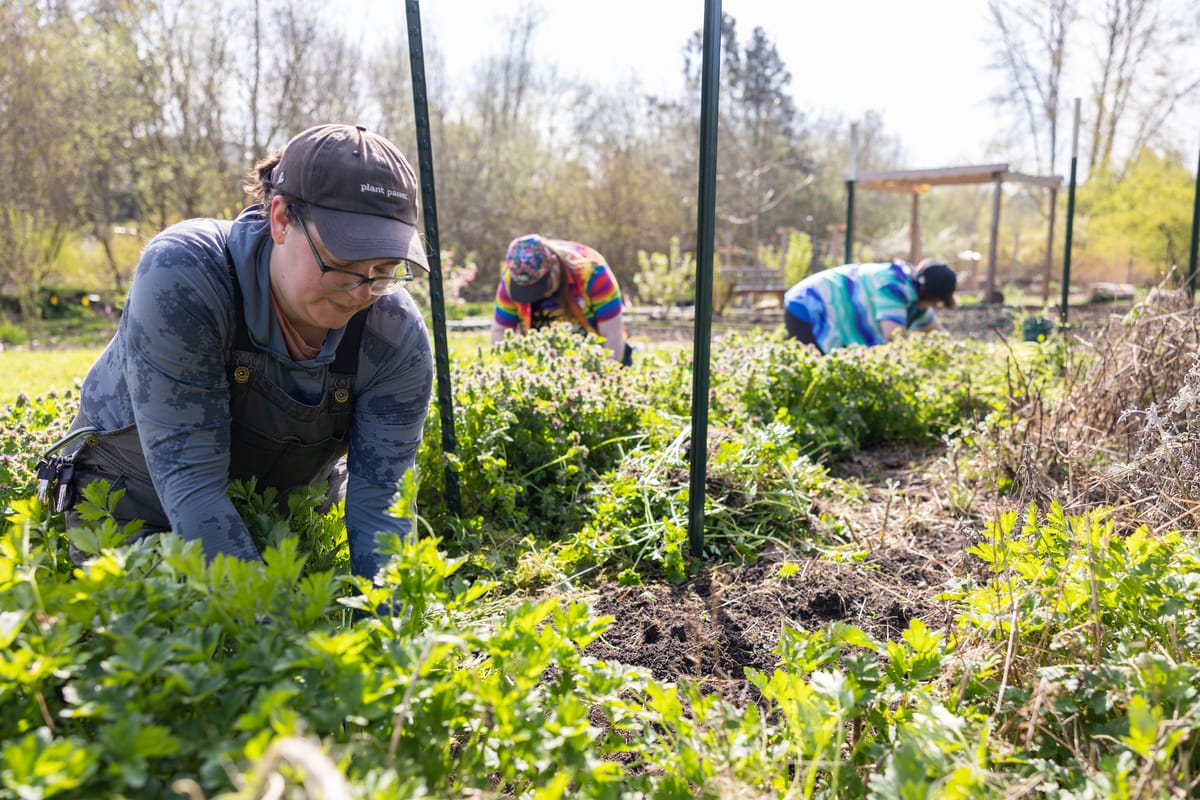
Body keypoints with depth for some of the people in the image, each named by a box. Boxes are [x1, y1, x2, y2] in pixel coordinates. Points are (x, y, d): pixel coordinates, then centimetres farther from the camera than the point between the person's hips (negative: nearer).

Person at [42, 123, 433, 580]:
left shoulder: (399, 337, -24)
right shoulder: (181, 274, -33)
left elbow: (380, 503, -24)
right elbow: (189, 479, -34)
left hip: (293, 517, 2)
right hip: (135, 504, -2)